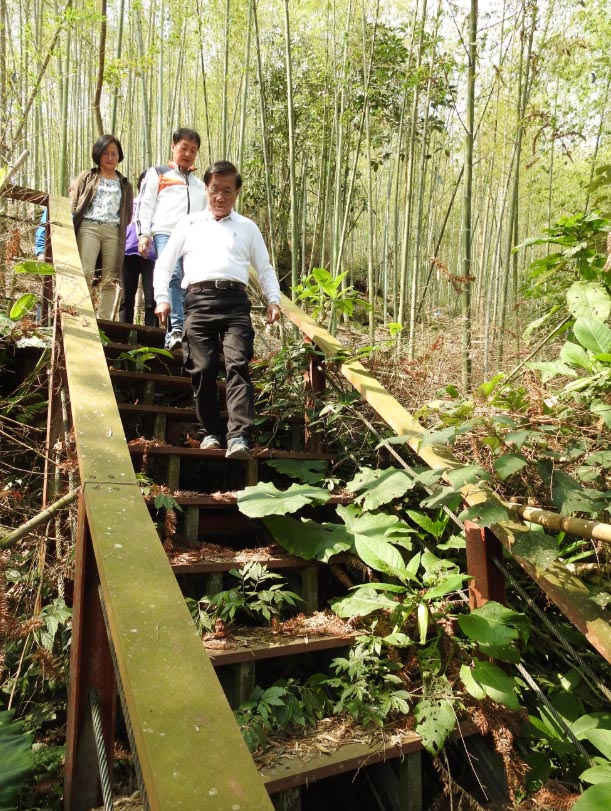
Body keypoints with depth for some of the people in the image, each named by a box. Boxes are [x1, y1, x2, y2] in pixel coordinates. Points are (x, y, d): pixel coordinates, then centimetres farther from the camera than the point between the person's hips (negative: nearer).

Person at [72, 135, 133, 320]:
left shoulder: (124, 184, 23)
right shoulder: (87, 177, 19)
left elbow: (127, 215, 16)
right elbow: (74, 205, 10)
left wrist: (121, 230, 2)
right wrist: (69, 230, -1)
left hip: (114, 231, 2)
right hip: (89, 227, -1)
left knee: (110, 280, -6)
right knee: (85, 274, -16)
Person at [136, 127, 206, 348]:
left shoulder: (199, 185, 34)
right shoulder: (157, 173, 22)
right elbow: (145, 204, 10)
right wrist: (143, 233, -4)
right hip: (165, 233, -4)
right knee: (172, 276, -26)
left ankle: (181, 335, -8)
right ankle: (176, 329, -32)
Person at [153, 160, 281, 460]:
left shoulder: (247, 227, 23)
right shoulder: (189, 224, 22)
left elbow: (265, 269, 22)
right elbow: (164, 263, 20)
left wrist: (273, 300, 5)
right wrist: (162, 298, 5)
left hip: (235, 301, -1)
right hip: (199, 299, 1)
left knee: (238, 365, -16)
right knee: (202, 369, -6)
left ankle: (239, 437, -24)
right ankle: (211, 433, 6)